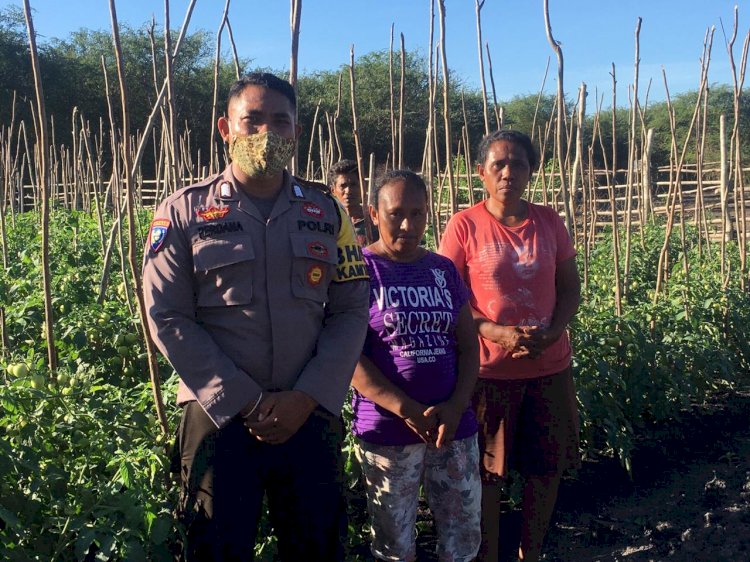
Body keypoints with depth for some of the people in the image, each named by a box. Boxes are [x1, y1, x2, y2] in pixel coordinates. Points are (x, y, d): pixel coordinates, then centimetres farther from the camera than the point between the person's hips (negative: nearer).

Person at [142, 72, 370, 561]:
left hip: (311, 415, 2)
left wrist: (305, 398, -9)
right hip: (220, 415, -2)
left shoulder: (327, 213, 5)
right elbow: (168, 318, -6)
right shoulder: (183, 213, -2)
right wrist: (246, 402, -11)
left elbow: (352, 310, 3)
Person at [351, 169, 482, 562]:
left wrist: (456, 406, -9)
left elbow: (469, 346, 8)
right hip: (387, 431, -4)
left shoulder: (444, 270, 9)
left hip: (454, 426, 4)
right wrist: (408, 410, -17)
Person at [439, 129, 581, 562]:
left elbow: (570, 288, 7)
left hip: (550, 365, 4)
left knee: (547, 469, 12)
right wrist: (497, 333, -21)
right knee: (486, 472, 7)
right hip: (488, 369, -3)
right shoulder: (464, 225, -8)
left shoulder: (549, 221, 3)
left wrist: (551, 333, -12)